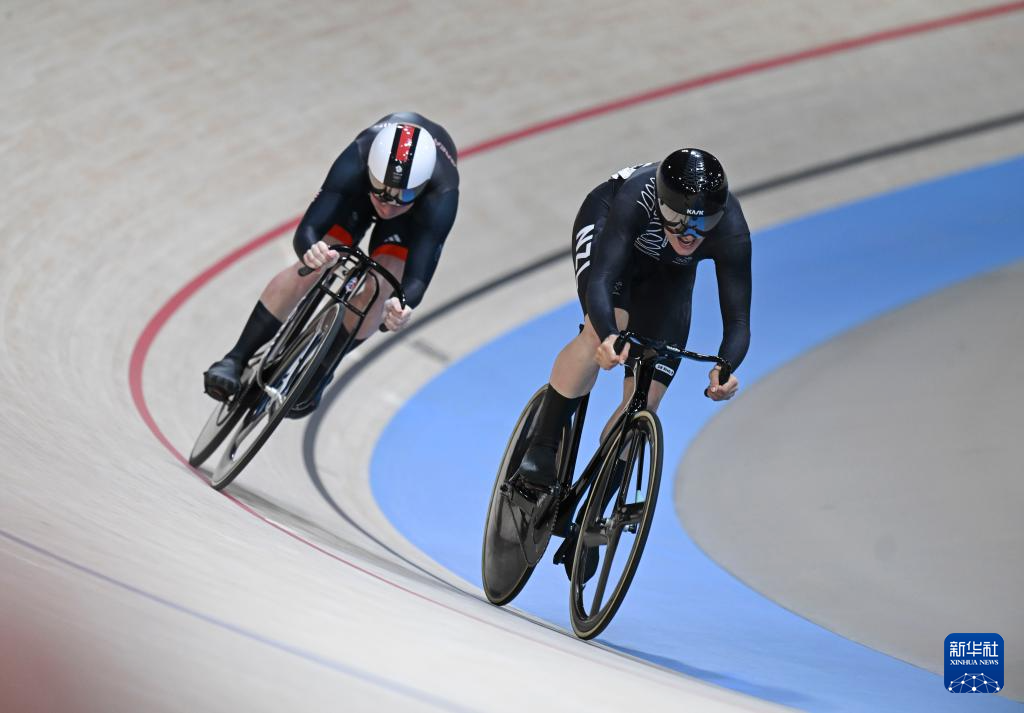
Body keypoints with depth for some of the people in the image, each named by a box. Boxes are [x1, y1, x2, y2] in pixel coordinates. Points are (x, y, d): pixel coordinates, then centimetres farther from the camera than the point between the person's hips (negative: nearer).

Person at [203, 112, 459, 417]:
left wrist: (400, 307, -70)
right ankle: (237, 359, -8)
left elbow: (417, 275, -47)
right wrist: (311, 251, -70)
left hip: (416, 216, 0)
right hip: (356, 190, 0)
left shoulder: (442, 197, -44)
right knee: (309, 270, -18)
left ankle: (320, 372, 1)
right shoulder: (355, 163, -42)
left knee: (380, 290, -21)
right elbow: (307, 230, -46)